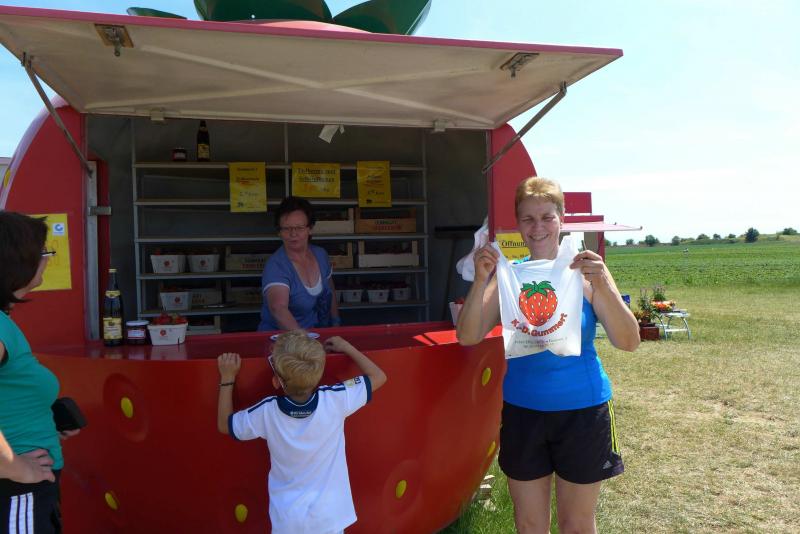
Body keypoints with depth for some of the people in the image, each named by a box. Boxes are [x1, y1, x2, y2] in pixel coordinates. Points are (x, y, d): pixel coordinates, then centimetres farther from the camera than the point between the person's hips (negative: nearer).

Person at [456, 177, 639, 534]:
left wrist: (602, 285, -28)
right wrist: (481, 281, -26)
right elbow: (467, 337, -12)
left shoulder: (585, 273, -8)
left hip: (582, 410, -1)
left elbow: (628, 342, -14)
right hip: (522, 410, 1)